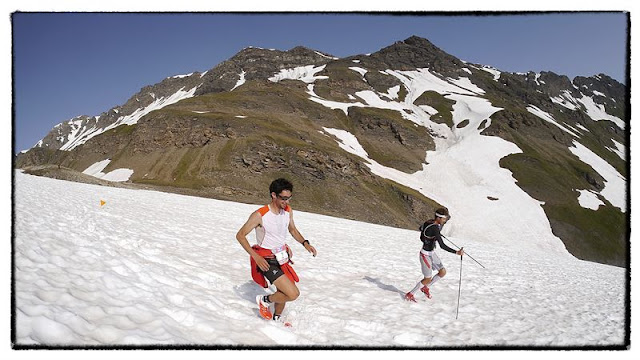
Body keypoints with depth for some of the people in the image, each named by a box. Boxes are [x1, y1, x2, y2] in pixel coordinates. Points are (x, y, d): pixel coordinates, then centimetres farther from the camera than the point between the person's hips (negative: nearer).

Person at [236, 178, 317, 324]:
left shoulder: (288, 211, -2)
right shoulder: (260, 215, -21)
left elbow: (292, 229, 18)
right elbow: (240, 235, -14)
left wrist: (305, 243, 1)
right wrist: (256, 256, -24)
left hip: (281, 258, 7)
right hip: (267, 261, -7)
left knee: (283, 292, 23)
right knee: (293, 294, -17)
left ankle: (276, 318, 50)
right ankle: (265, 300, 8)